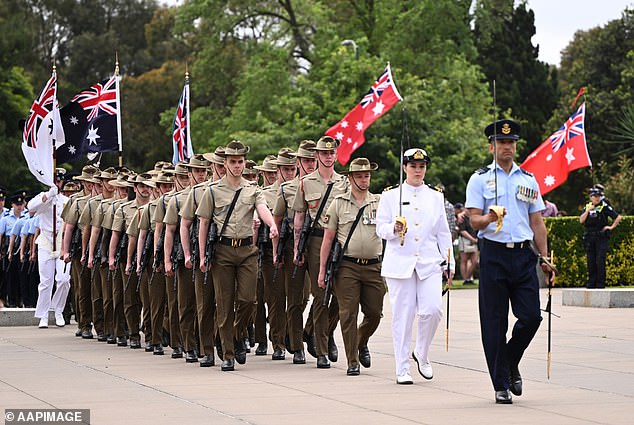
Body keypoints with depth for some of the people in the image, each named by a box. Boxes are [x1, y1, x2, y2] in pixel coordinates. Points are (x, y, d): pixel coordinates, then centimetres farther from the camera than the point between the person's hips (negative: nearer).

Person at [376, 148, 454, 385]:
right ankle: (402, 369, 5)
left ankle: (422, 355, 12)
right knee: (402, 315, -3)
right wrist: (395, 229, -17)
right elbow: (380, 229, 5)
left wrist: (449, 264, 11)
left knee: (432, 310, -13)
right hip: (400, 263, -2)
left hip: (430, 263, 2)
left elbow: (443, 233, 16)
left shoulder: (436, 197, 14)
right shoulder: (390, 196, 7)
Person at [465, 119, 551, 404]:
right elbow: (474, 220, -2)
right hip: (494, 255, -3)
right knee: (494, 323, -1)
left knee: (531, 316, -6)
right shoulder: (480, 179, 5)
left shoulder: (529, 180, 16)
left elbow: (537, 223, 17)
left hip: (523, 255, 3)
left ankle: (511, 364, 21)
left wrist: (545, 258, 10)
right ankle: (501, 385, 7)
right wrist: (489, 218, -24)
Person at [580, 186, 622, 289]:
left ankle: (601, 283, -5)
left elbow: (618, 217, -2)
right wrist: (588, 210, -8)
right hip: (589, 237, 4)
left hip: (601, 237, -4)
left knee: (600, 260, -9)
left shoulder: (605, 207, -2)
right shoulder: (587, 207, 11)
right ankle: (591, 283, 11)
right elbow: (581, 221, 2)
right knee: (590, 261, 5)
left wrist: (611, 227, -5)